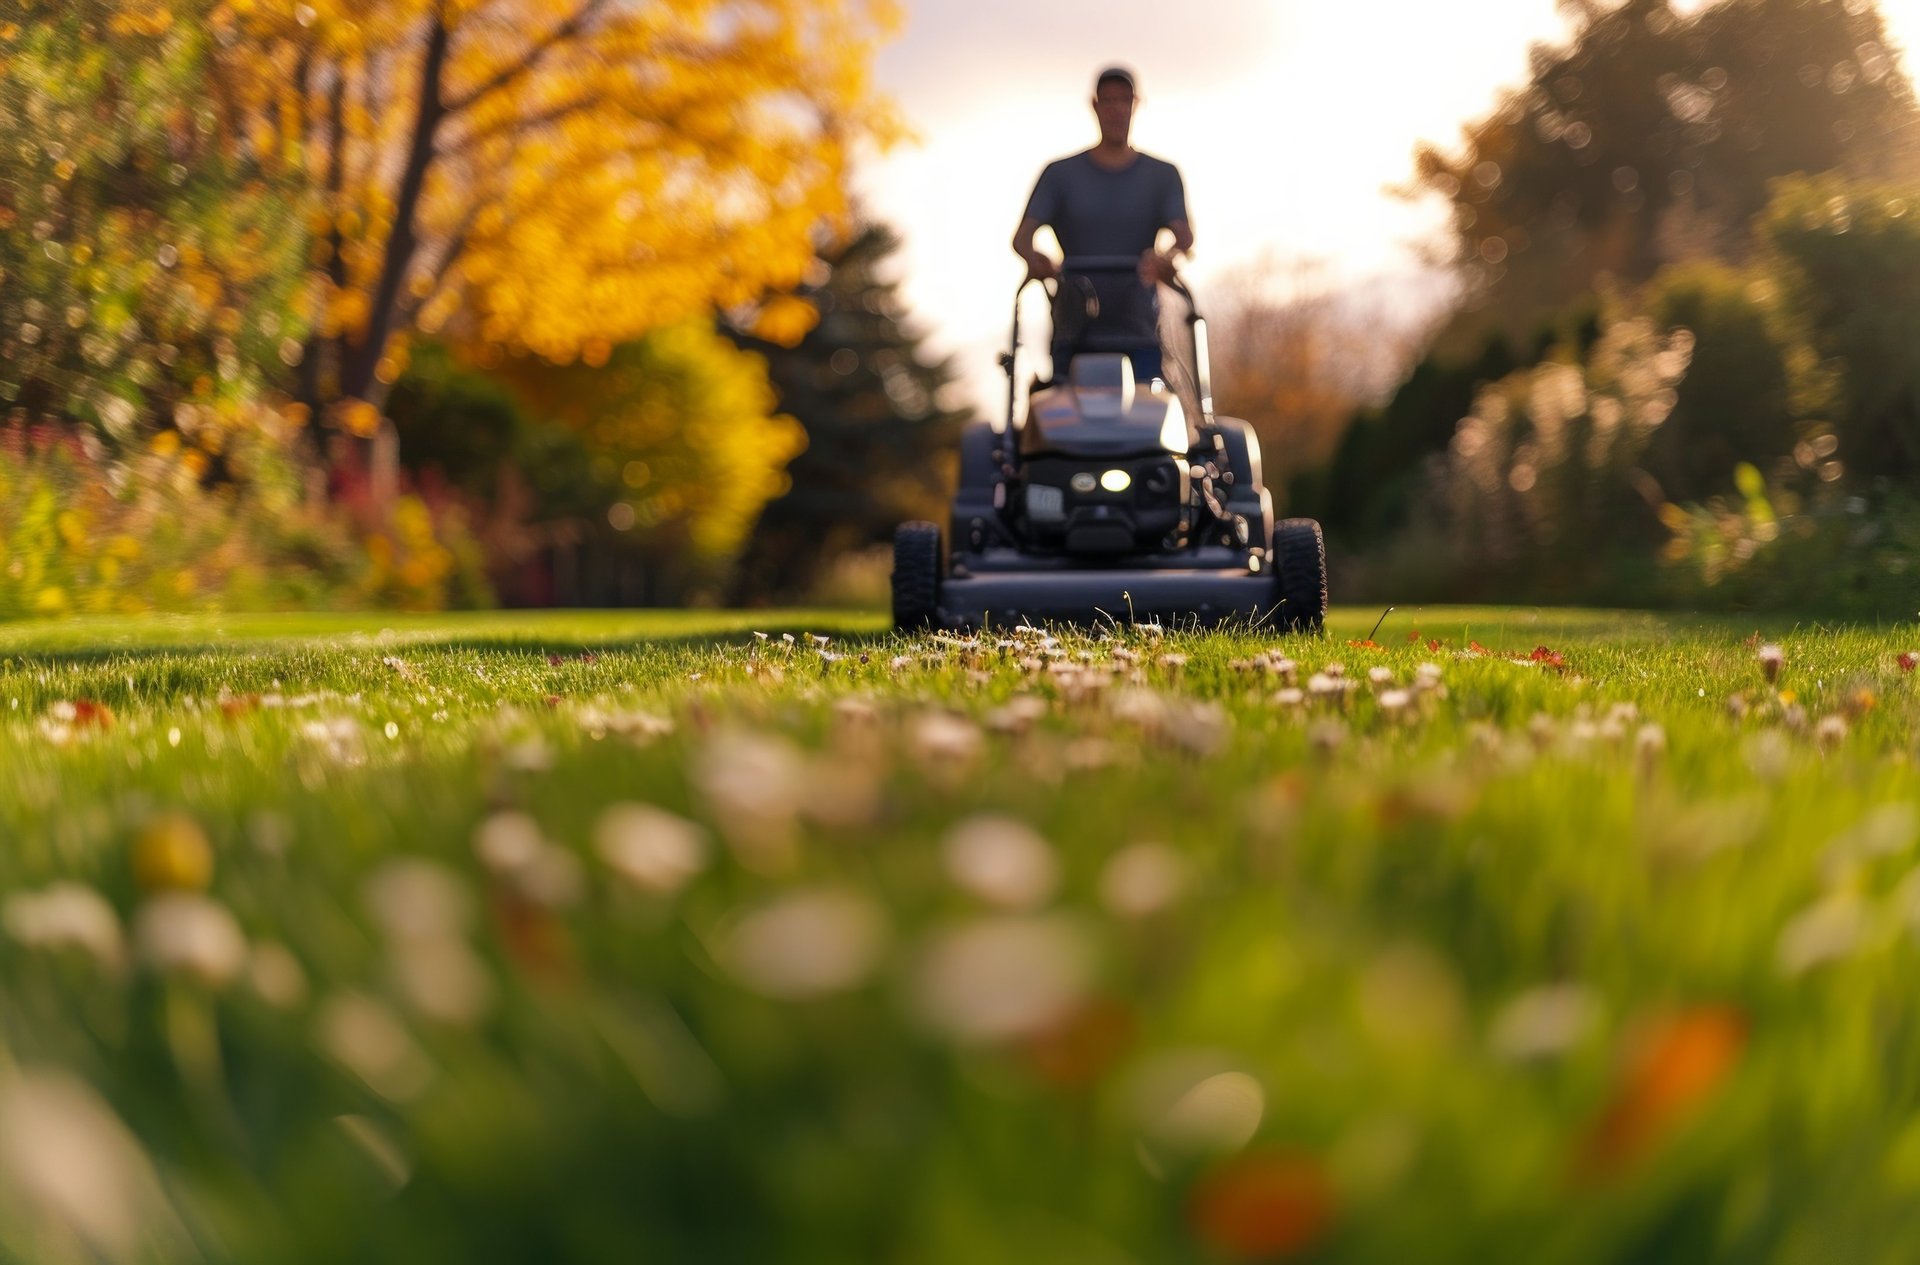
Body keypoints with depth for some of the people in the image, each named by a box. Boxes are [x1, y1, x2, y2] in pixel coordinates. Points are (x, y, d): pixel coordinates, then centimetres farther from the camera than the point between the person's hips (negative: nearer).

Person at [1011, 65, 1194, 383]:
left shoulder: (1163, 175, 10)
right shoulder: (1061, 174, 10)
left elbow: (1184, 235, -5)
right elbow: (1022, 234, -1)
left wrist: (1167, 258, -30)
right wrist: (1033, 257, -27)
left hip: (1139, 335, 0)